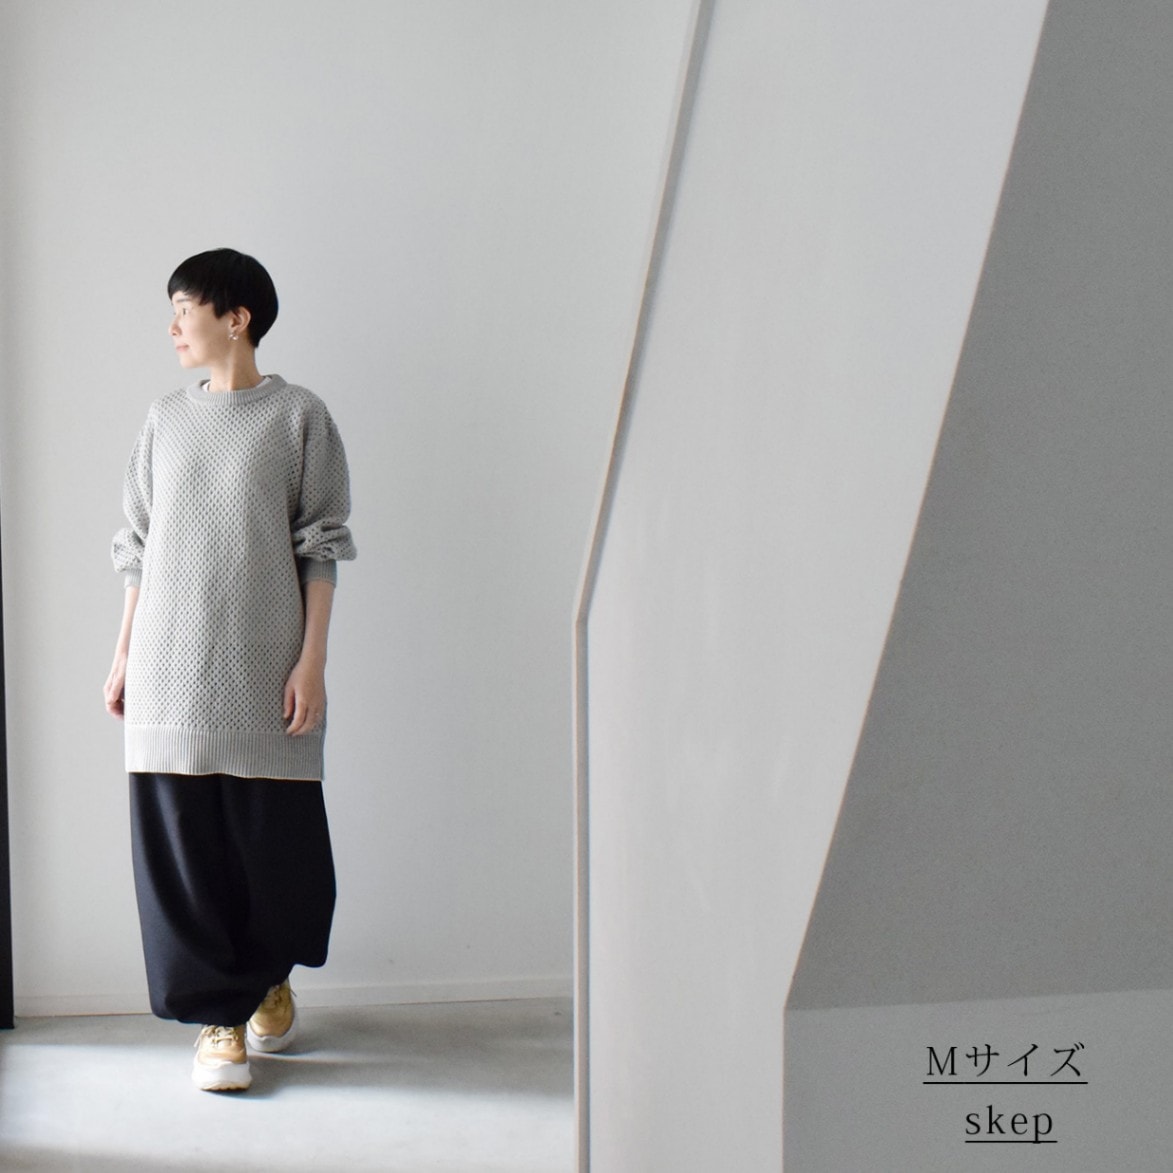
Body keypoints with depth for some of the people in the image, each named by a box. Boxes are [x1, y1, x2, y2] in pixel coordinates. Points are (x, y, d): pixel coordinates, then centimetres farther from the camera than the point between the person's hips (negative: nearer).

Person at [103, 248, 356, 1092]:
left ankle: (270, 976, 31)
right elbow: (139, 549, 13)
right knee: (182, 841, 0)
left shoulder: (299, 416, -1)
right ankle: (220, 1016, 10)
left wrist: (313, 658, -9)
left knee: (275, 836, 4)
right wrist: (123, 656, 8)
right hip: (171, 667, 3)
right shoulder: (166, 420, 10)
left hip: (266, 667, -3)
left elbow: (322, 549, -3)